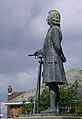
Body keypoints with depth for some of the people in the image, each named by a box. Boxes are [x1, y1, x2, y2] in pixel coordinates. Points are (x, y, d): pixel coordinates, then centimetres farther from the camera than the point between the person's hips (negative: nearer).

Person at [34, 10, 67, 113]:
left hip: (52, 61, -10)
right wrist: (40, 51, 39)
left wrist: (62, 57, -9)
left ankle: (53, 108, -19)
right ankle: (55, 108, 5)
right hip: (50, 61, 10)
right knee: (53, 85, 6)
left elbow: (57, 46, -19)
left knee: (52, 84, -15)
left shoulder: (55, 30, -9)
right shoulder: (52, 30, 23)